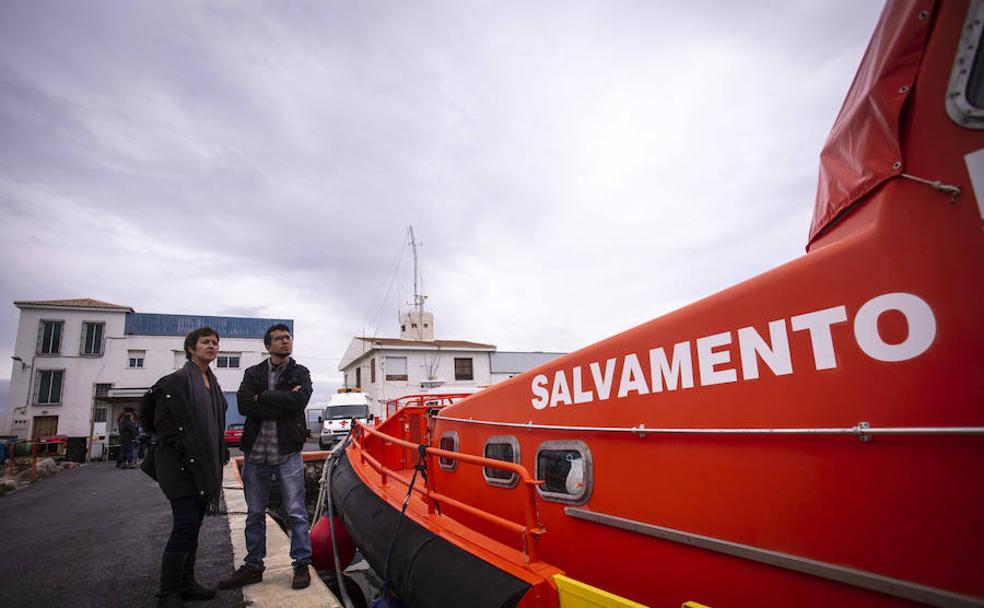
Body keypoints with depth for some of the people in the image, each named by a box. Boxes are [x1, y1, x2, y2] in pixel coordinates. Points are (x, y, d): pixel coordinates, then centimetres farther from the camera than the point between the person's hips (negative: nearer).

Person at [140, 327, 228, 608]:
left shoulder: (212, 384, 15)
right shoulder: (176, 381, -8)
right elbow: (161, 421, -11)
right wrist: (182, 448, -12)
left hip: (204, 465, 8)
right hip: (180, 465, -8)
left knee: (193, 525, 14)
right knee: (185, 524, -9)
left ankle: (186, 584, 26)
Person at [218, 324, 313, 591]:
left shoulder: (300, 373, 5)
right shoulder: (253, 373, 10)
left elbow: (299, 400, -16)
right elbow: (243, 404, -8)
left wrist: (262, 397, -9)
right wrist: (281, 403, -14)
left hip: (287, 453, -3)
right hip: (255, 452, 3)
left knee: (296, 512, 1)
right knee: (254, 513, 14)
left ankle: (302, 564, 14)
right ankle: (253, 566, 28)